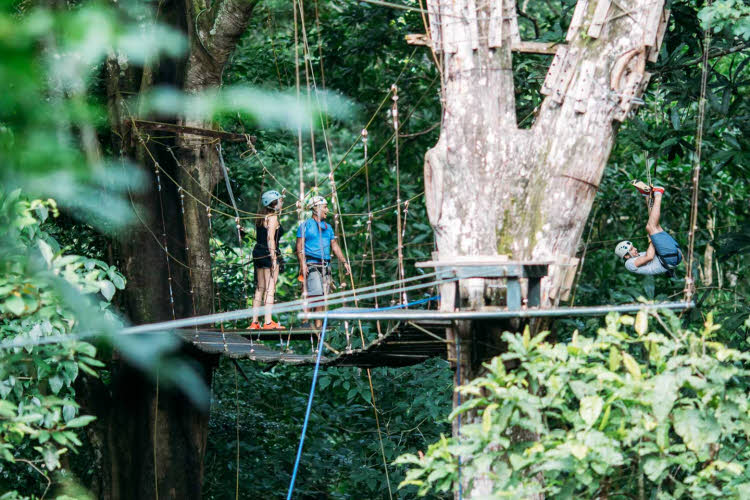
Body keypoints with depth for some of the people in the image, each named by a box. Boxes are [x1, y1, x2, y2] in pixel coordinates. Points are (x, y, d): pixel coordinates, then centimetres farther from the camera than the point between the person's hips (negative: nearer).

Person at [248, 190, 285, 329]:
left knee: (259, 288, 11)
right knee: (270, 288, -8)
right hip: (268, 254, -9)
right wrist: (273, 259, -19)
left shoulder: (260, 218, 16)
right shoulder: (272, 218, -10)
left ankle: (254, 322, 10)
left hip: (258, 252, 9)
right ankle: (268, 322, -12)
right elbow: (271, 239, -17)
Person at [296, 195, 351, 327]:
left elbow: (335, 246, 20)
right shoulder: (305, 226, 1)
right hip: (311, 265, -6)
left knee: (323, 296, 3)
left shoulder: (328, 227, 20)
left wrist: (344, 262, 11)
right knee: (315, 293, -19)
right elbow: (299, 247, -5)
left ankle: (319, 324, 6)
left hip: (325, 265, 7)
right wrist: (302, 264, -17)